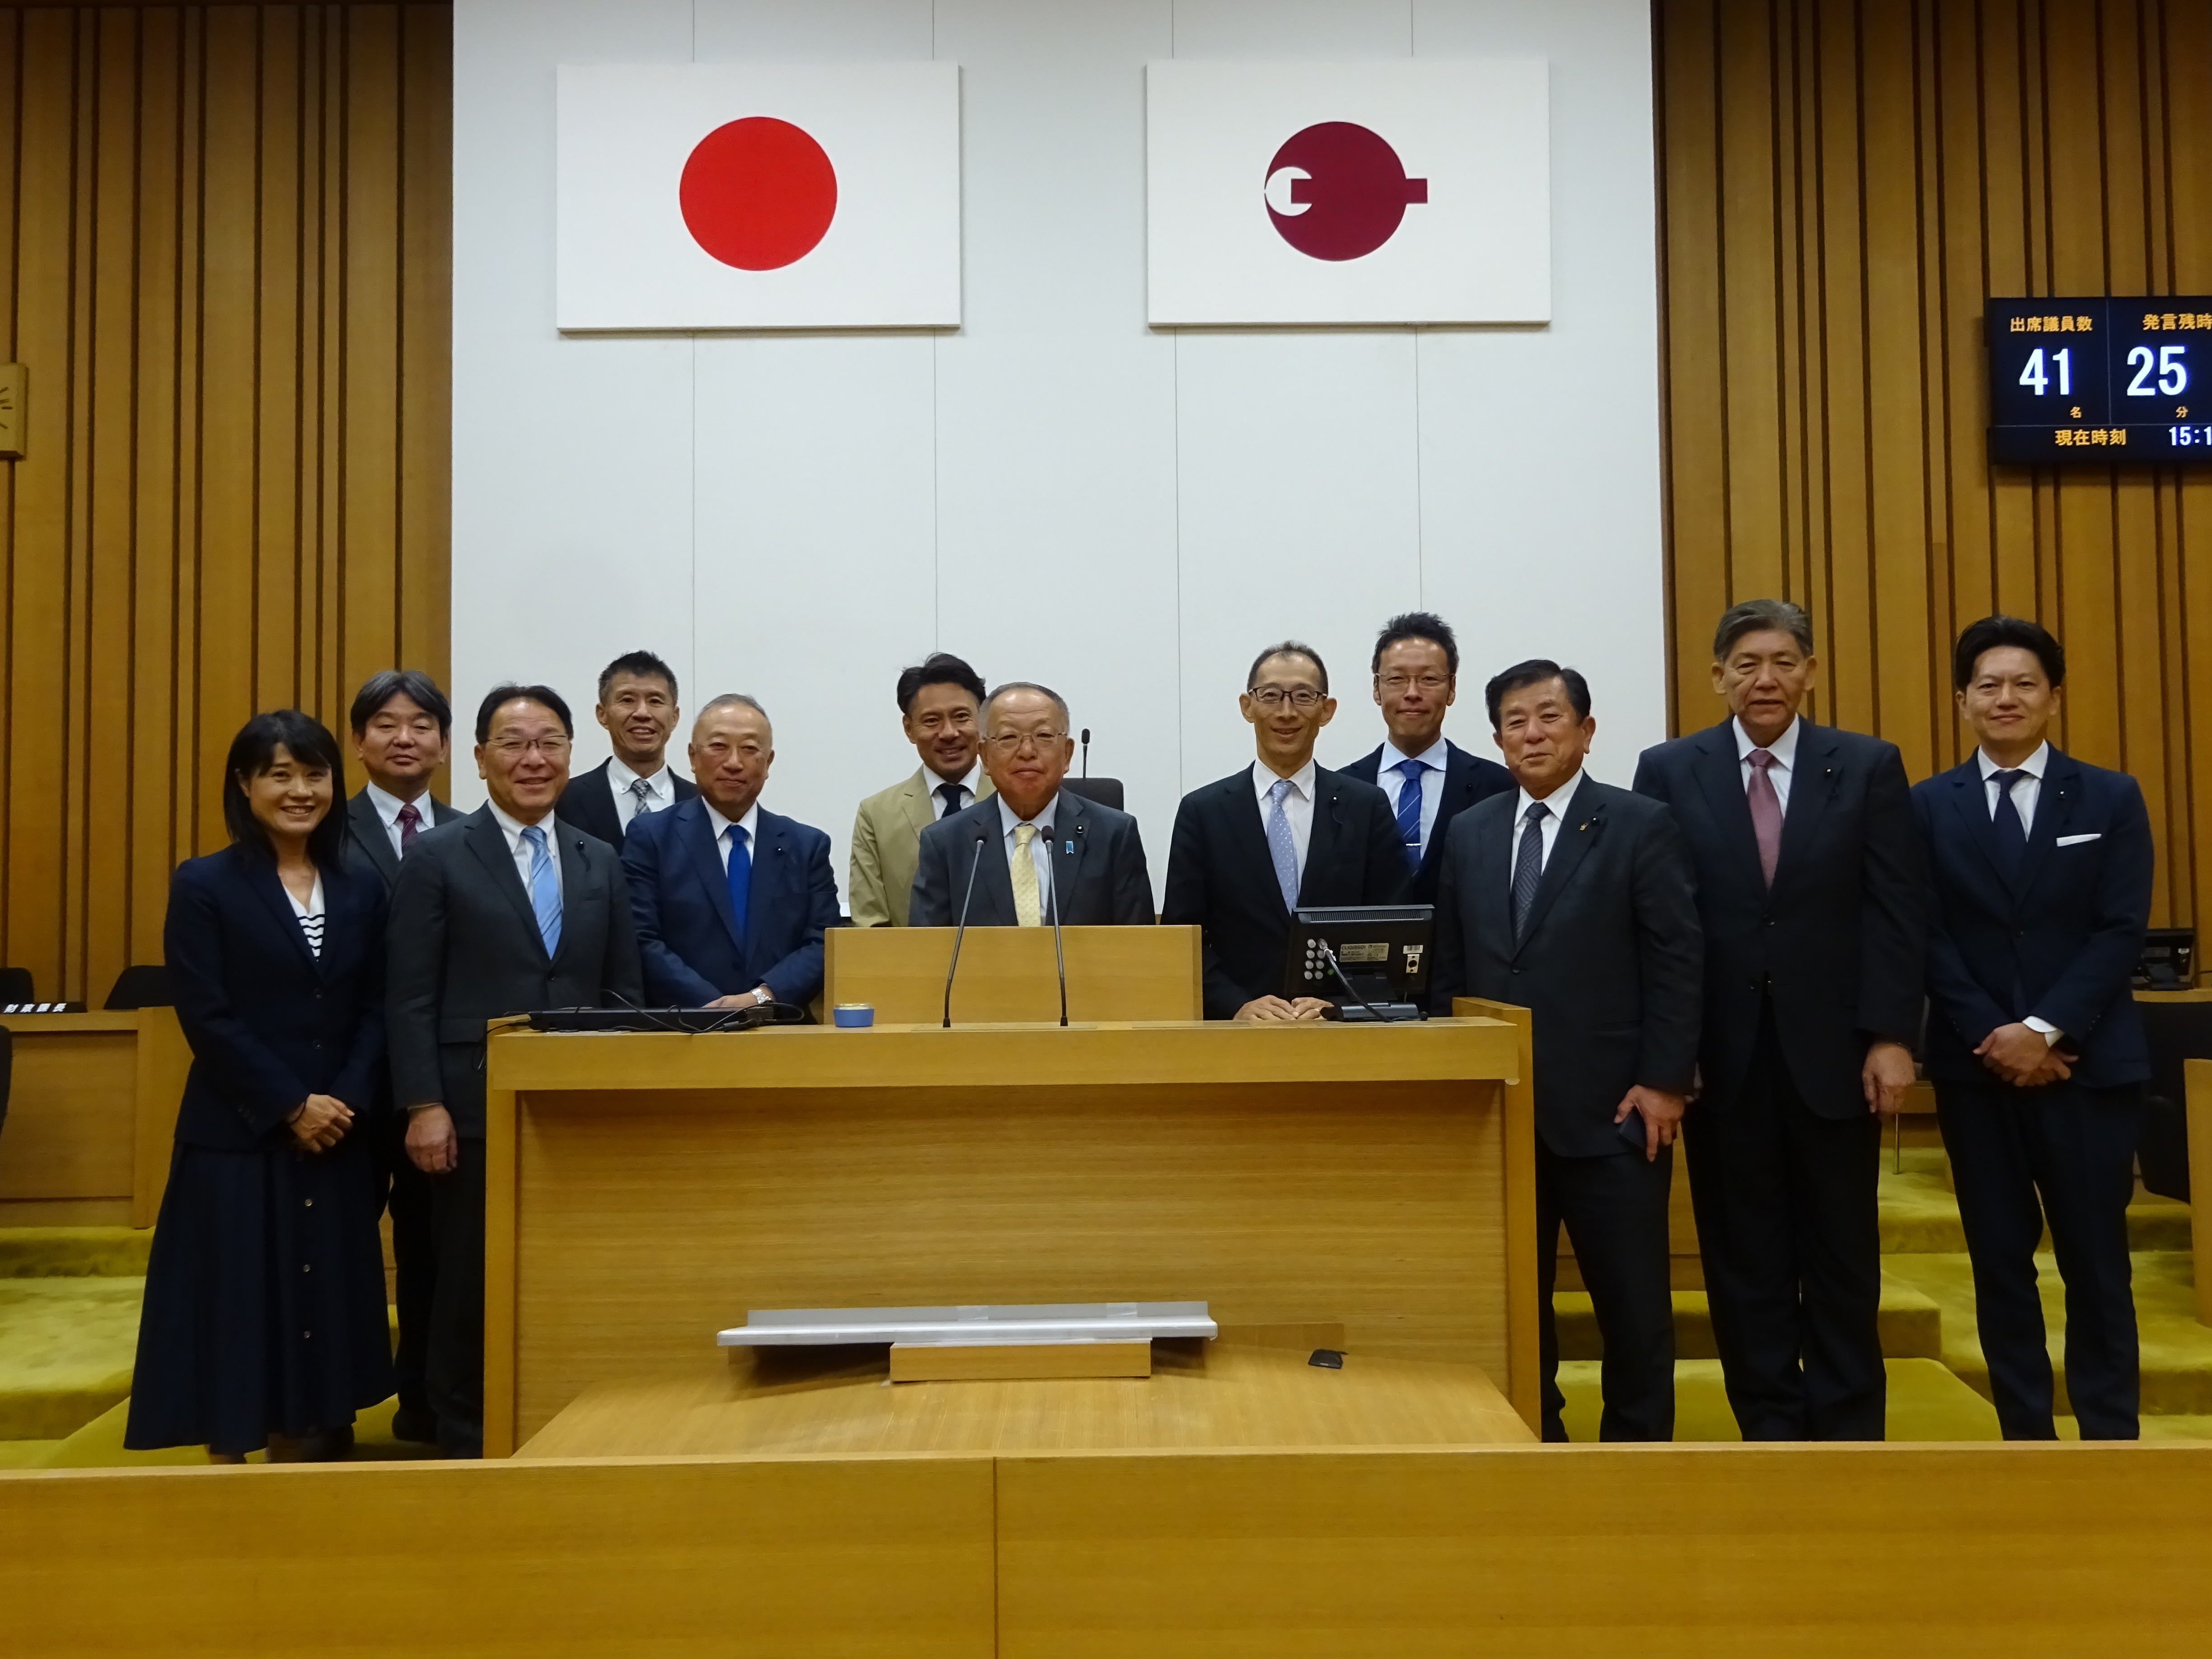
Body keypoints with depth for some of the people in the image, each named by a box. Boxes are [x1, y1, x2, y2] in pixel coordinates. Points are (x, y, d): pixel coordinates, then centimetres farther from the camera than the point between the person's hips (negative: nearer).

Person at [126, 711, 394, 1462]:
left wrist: (346, 1102, -10)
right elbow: (207, 1018, -10)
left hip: (338, 1137, 4)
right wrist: (290, 1107, -14)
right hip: (237, 1137, -4)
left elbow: (375, 1011, 5)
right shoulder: (204, 886, -3)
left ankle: (300, 1451, 21)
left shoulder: (361, 889, 8)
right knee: (235, 1306, 1)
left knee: (321, 1301, 8)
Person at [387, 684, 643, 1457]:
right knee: (471, 1286, 5)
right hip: (476, 1111, -3)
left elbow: (625, 989, 12)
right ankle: (466, 1441, 19)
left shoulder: (601, 862, 12)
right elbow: (410, 998, -4)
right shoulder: (437, 859, 0)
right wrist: (424, 1106, -11)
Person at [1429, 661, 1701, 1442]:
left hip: (1610, 1109, -4)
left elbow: (1676, 962, -4)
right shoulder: (1469, 833, 11)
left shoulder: (1642, 826, 0)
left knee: (1634, 1303, 3)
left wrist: (1664, 1082, -9)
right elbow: (1449, 970, 12)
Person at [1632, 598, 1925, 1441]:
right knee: (1744, 1256, 7)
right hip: (1723, 1052, 0)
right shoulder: (1669, 771, 2)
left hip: (1834, 1047, 0)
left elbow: (1897, 912, 0)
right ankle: (1769, 1424, 20)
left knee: (1842, 1254, 9)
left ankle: (1848, 1427, 23)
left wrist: (1891, 1037, -7)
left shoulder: (1869, 766, 3)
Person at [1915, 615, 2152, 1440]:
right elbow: (1927, 938, -1)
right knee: (2000, 1262, 6)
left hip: (2089, 1063, -1)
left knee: (2095, 1262, 3)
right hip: (1975, 1066, 1)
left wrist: (2043, 1031, -14)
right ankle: (2026, 1436, 16)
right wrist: (1994, 1037, -12)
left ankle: (2111, 1441, 14)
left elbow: (2121, 932, -4)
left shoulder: (2112, 799, 5)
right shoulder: (1929, 807, 5)